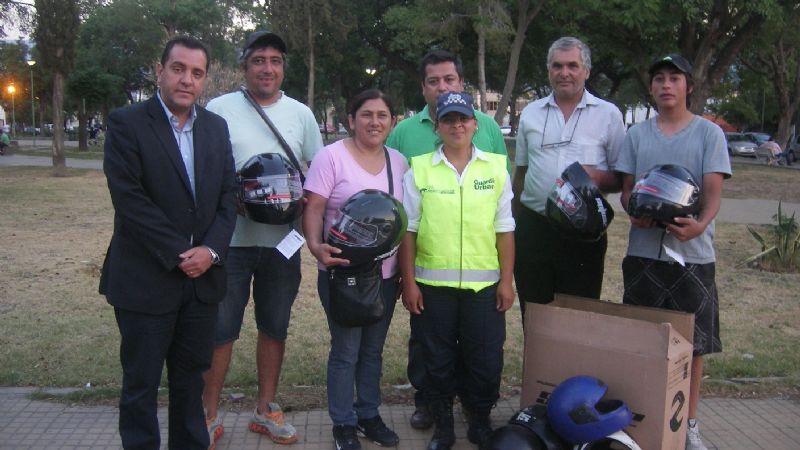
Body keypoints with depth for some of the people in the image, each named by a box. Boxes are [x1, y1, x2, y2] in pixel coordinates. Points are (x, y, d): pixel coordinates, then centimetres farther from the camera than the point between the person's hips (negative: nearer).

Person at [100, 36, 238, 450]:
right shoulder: (126, 124, -7)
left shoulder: (215, 126, 9)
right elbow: (129, 199, -14)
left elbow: (229, 193, 5)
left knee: (191, 376, 16)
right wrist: (179, 254, -15)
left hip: (201, 276, 5)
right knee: (141, 383, 8)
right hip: (146, 279, -4)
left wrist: (211, 249, -9)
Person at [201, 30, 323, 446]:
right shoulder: (220, 109, -2)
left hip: (283, 240, 3)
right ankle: (209, 415, 20)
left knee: (275, 328, 13)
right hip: (232, 238, -3)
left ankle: (266, 410, 28)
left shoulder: (300, 113, 6)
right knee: (221, 329, 3)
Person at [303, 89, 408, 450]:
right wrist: (316, 246, -29)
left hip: (386, 274, 5)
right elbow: (313, 210, -11)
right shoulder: (332, 156, -8)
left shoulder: (399, 162, 8)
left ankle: (369, 415, 32)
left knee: (373, 350, 16)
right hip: (342, 272, -5)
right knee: (346, 351, 4)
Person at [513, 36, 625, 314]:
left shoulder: (608, 114, 1)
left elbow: (623, 178, 4)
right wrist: (514, 226, 15)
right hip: (533, 227, 3)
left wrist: (598, 177, -18)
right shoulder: (530, 114, 9)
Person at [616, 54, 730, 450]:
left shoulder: (709, 133, 2)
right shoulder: (637, 134, 10)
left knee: (693, 342, 4)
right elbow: (626, 188, 10)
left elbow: (713, 192, -5)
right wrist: (634, 211, -13)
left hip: (692, 252, -2)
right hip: (644, 252, 2)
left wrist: (700, 224, -26)